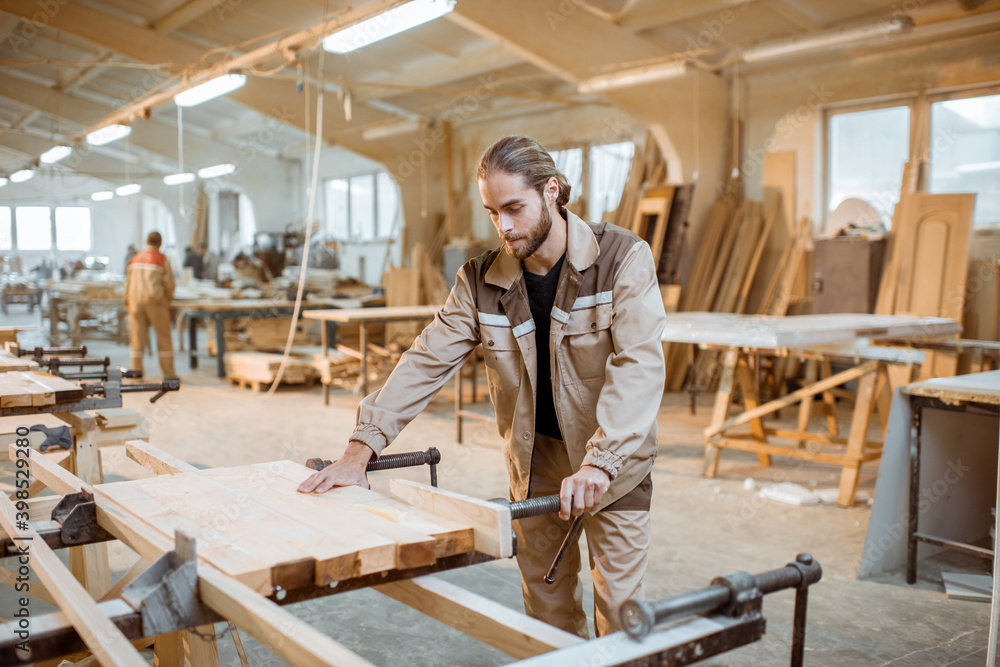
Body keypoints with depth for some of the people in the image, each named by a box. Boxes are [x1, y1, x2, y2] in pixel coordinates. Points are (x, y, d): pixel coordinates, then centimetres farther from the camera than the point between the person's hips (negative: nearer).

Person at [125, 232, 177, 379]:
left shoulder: (135, 258, 14)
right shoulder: (162, 259, 0)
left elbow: (128, 282, 13)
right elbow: (169, 283, -3)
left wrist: (127, 303, 18)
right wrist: (167, 299, 13)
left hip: (135, 301, 4)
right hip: (155, 301, -4)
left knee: (138, 339, 6)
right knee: (163, 337, 4)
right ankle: (168, 373, 8)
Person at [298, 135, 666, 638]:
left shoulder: (624, 258, -17)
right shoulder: (480, 280, -6)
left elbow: (638, 364, -27)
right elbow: (427, 361, -10)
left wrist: (599, 462, -39)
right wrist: (362, 447, -19)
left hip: (613, 464, -3)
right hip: (535, 461, 3)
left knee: (619, 605, 4)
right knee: (545, 601, 14)